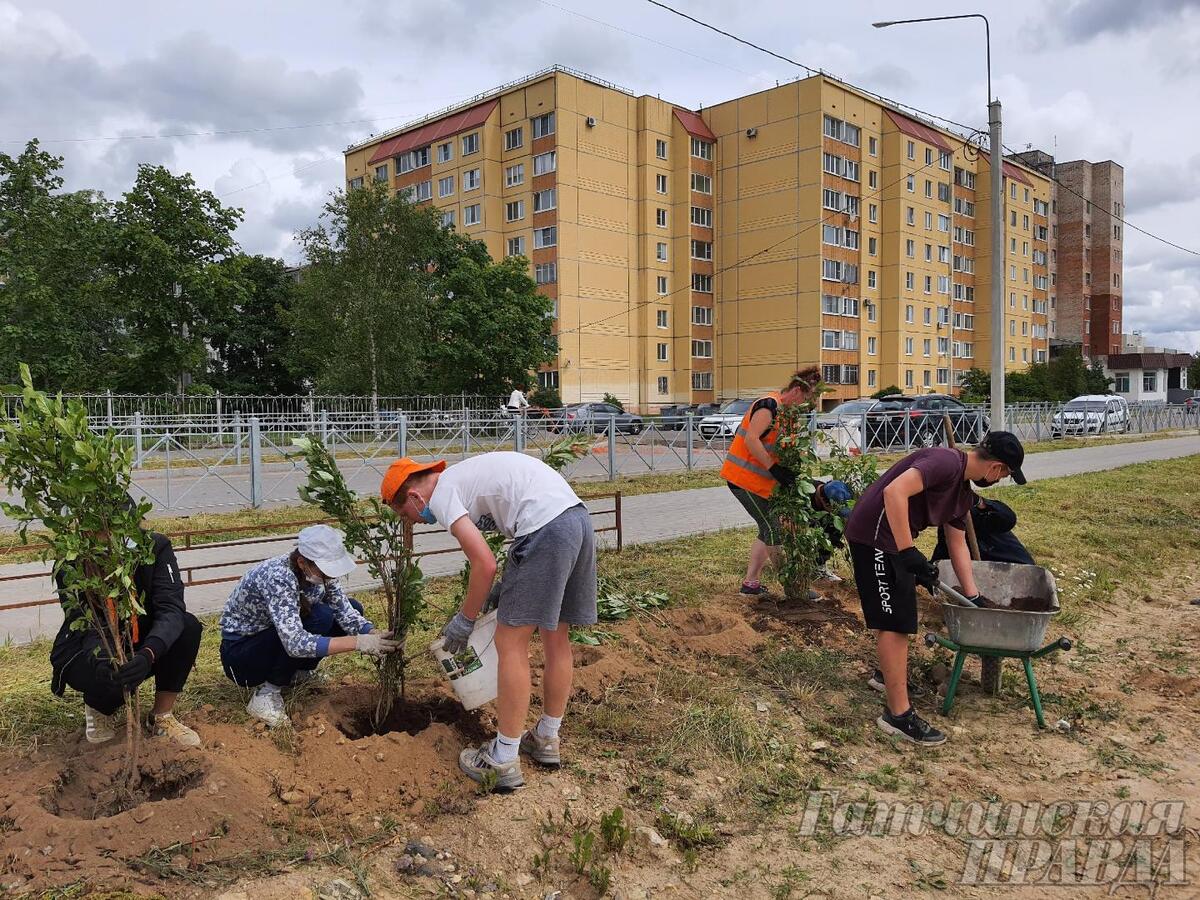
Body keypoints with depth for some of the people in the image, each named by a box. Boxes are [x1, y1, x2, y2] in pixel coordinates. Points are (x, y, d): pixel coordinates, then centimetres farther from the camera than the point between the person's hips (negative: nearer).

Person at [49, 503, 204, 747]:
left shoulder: (156, 546, -19)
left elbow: (171, 608, -29)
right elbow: (83, 624, -26)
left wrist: (148, 654, -48)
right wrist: (101, 657, -49)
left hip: (141, 646, 2)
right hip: (92, 652, -2)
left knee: (189, 626, -27)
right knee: (102, 672, -36)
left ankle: (162, 716, -8)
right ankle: (98, 707, 4)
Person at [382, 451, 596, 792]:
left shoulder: (441, 494, 1)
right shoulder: (464, 477, 29)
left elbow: (485, 565, -7)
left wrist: (464, 621, 7)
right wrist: (508, 588, 26)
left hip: (546, 527, -10)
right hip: (580, 518, 10)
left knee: (511, 644, 1)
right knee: (556, 638, 19)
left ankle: (504, 761, 9)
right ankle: (546, 741, 33)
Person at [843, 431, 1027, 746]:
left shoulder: (963, 492, 13)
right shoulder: (946, 462, -18)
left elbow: (958, 545, 23)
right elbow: (894, 492, -32)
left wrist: (973, 596, 25)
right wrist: (909, 553, -30)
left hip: (895, 538, 11)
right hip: (875, 535, -11)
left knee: (898, 612, 26)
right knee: (895, 621, -7)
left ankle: (888, 673, 48)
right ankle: (898, 715, 1)